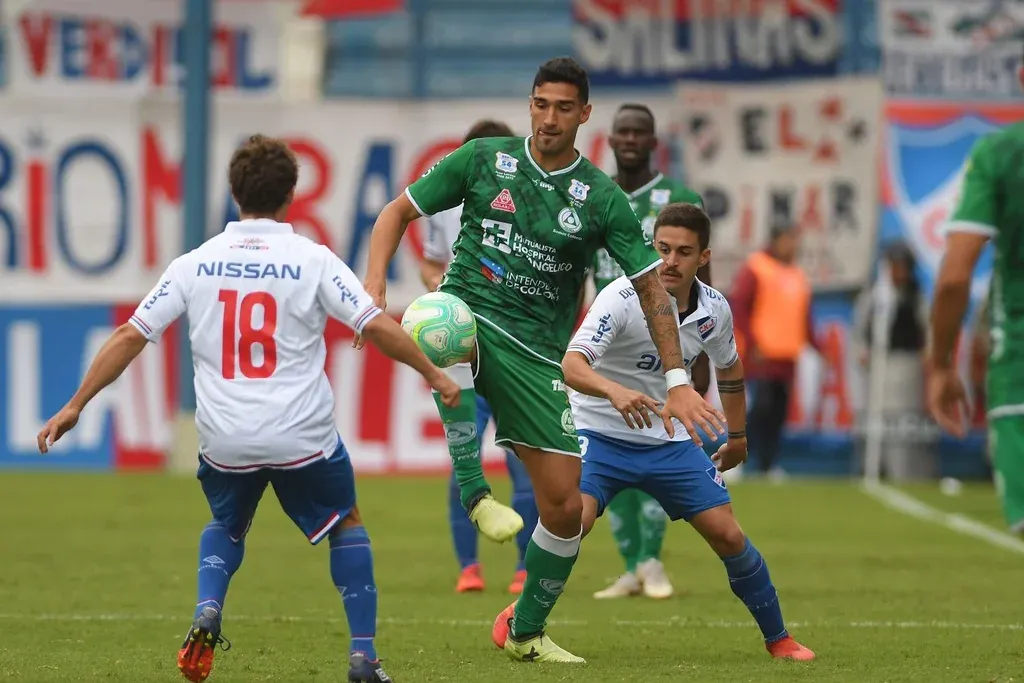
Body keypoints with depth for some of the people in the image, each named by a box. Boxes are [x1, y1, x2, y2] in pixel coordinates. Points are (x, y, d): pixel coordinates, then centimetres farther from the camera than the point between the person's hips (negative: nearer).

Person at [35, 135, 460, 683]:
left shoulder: (195, 265, 1)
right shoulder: (312, 260, -5)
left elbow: (130, 337, 0)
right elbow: (377, 328, -7)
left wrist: (75, 406, 6)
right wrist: (433, 374, 8)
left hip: (224, 439, 2)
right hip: (303, 434, -2)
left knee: (225, 527, 30)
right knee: (347, 524, 21)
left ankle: (207, 614, 3)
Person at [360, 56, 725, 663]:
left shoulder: (602, 198, 1)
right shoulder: (483, 159, 1)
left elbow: (652, 287, 4)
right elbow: (399, 212, 8)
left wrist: (678, 382, -4)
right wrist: (375, 283, -10)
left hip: (537, 357, 2)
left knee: (565, 506, -2)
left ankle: (527, 634, 20)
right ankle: (475, 493, -34)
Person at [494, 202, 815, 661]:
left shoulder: (714, 310, -6)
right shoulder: (622, 298, -22)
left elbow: (728, 366, 16)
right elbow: (572, 363, -34)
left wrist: (736, 435, 24)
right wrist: (614, 391, -53)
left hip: (670, 442, 4)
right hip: (601, 434, -4)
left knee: (729, 536, -2)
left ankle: (778, 638, 17)